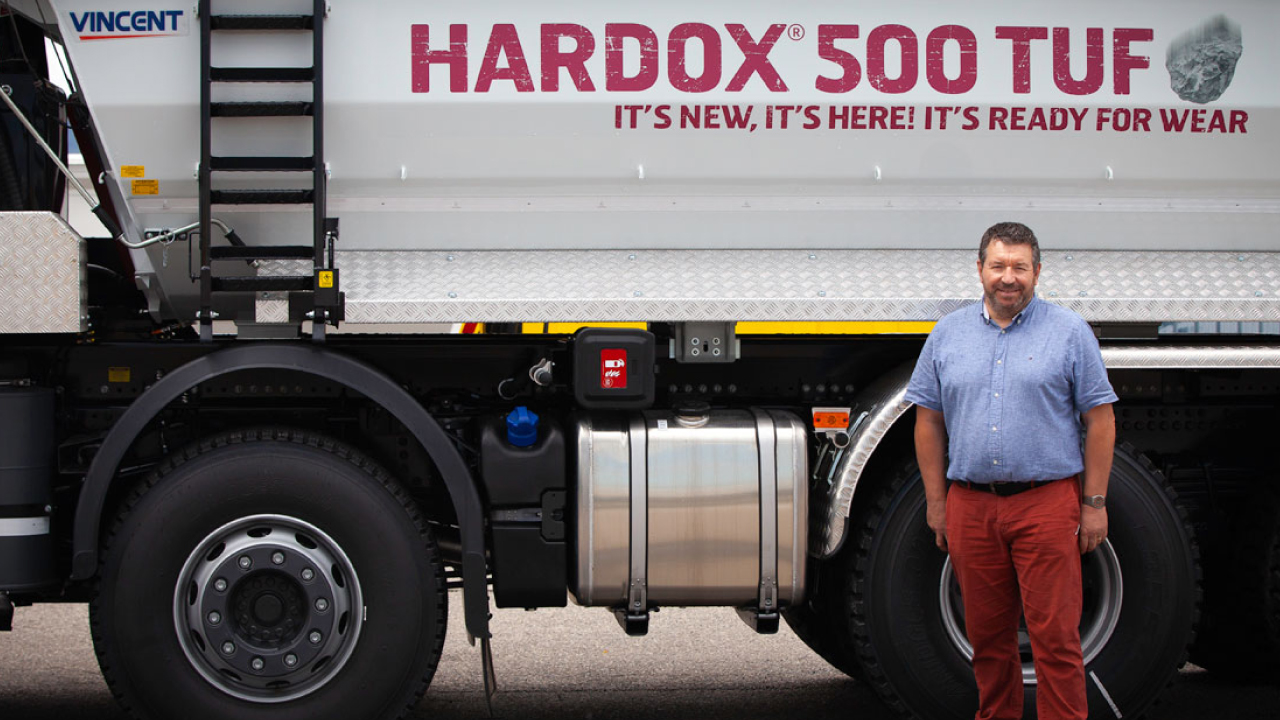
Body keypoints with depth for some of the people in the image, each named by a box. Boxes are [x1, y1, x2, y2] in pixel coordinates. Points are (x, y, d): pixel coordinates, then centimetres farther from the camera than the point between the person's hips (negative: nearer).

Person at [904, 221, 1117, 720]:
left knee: (1055, 636, -6)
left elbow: (1099, 418, 1)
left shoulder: (1069, 332, 2)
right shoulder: (948, 334, 10)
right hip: (970, 506, 3)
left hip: (1048, 505, -3)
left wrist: (1095, 503, -3)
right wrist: (936, 501, 7)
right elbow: (928, 419, 12)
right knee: (988, 636, 9)